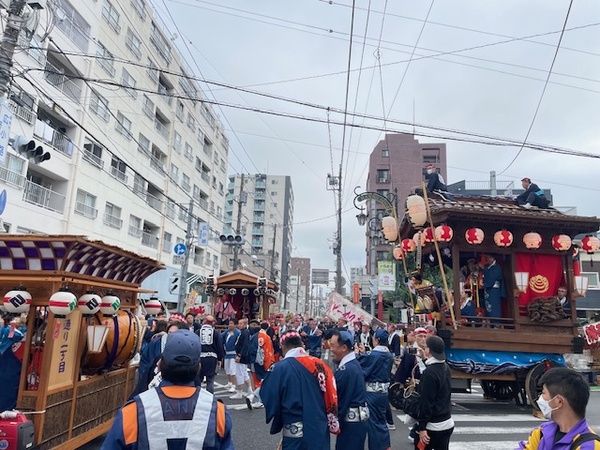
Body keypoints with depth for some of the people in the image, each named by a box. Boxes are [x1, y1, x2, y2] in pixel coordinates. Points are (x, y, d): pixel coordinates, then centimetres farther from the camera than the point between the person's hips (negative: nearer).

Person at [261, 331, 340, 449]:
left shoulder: (280, 368, -13)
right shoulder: (320, 364, -4)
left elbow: (268, 398, -10)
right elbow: (331, 396, -2)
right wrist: (333, 425, 8)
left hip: (296, 433, -3)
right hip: (321, 430, 3)